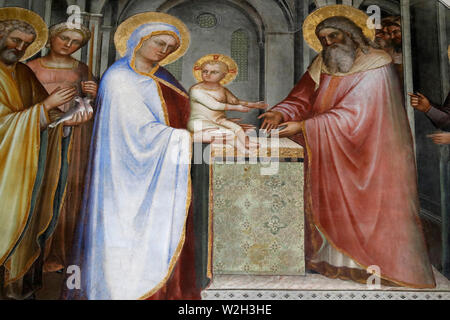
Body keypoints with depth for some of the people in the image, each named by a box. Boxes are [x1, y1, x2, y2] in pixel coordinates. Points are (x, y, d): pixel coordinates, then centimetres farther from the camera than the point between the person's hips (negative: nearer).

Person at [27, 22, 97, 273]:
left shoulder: (82, 70, 15)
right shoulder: (32, 67, 8)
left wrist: (93, 95, -5)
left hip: (77, 134, 2)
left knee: (72, 189, 0)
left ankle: (64, 251, 10)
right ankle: (41, 253, 4)